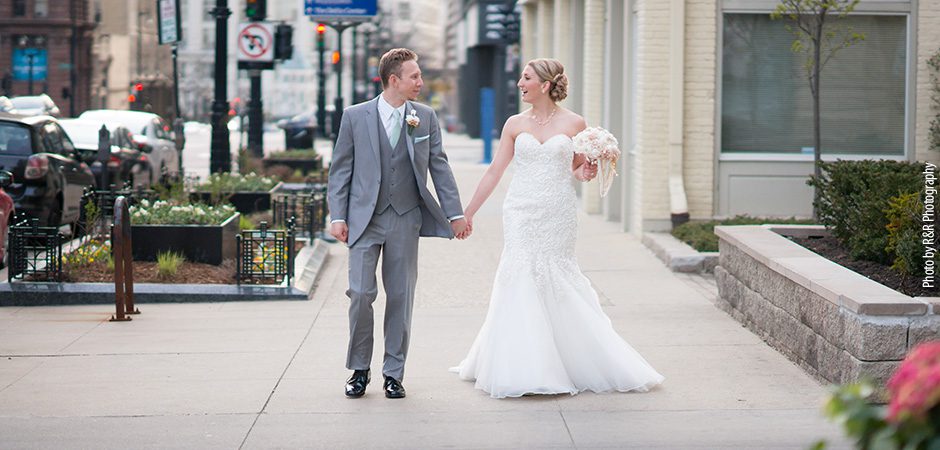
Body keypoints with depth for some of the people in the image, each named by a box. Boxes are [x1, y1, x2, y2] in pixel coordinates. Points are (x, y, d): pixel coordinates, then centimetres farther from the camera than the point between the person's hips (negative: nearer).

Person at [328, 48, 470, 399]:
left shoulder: (426, 118, 5)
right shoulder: (355, 117, -1)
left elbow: (439, 167, 7)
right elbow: (341, 170, 2)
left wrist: (455, 213, 3)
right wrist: (337, 216, -4)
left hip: (406, 219, 2)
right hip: (364, 219, -2)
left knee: (401, 298, 5)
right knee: (361, 294, -6)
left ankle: (394, 373, 15)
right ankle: (359, 370, 10)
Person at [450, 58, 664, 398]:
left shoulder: (574, 123, 1)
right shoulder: (515, 124, 6)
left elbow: (580, 169, 13)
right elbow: (494, 171, 8)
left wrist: (585, 173, -11)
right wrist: (468, 212, 7)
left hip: (558, 215, -1)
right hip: (521, 214, 1)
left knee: (556, 284, 0)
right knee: (521, 284, -4)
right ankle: (523, 370, 4)